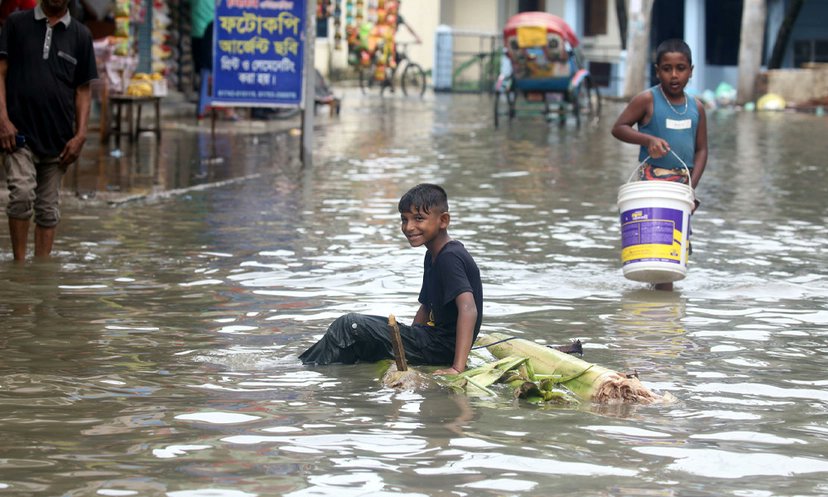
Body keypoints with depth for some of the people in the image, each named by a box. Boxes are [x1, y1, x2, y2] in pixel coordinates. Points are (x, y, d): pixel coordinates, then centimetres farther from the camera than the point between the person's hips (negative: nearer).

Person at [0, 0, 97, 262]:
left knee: (48, 209, 6)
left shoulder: (80, 35, 7)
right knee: (22, 194, -18)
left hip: (58, 137, 2)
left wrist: (80, 135, -1)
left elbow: (83, 90, 8)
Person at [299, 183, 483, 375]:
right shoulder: (433, 256, 15)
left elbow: (469, 310, -30)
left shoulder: (450, 258, -18)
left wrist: (457, 368, -36)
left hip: (443, 345, -11)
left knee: (350, 326, -13)